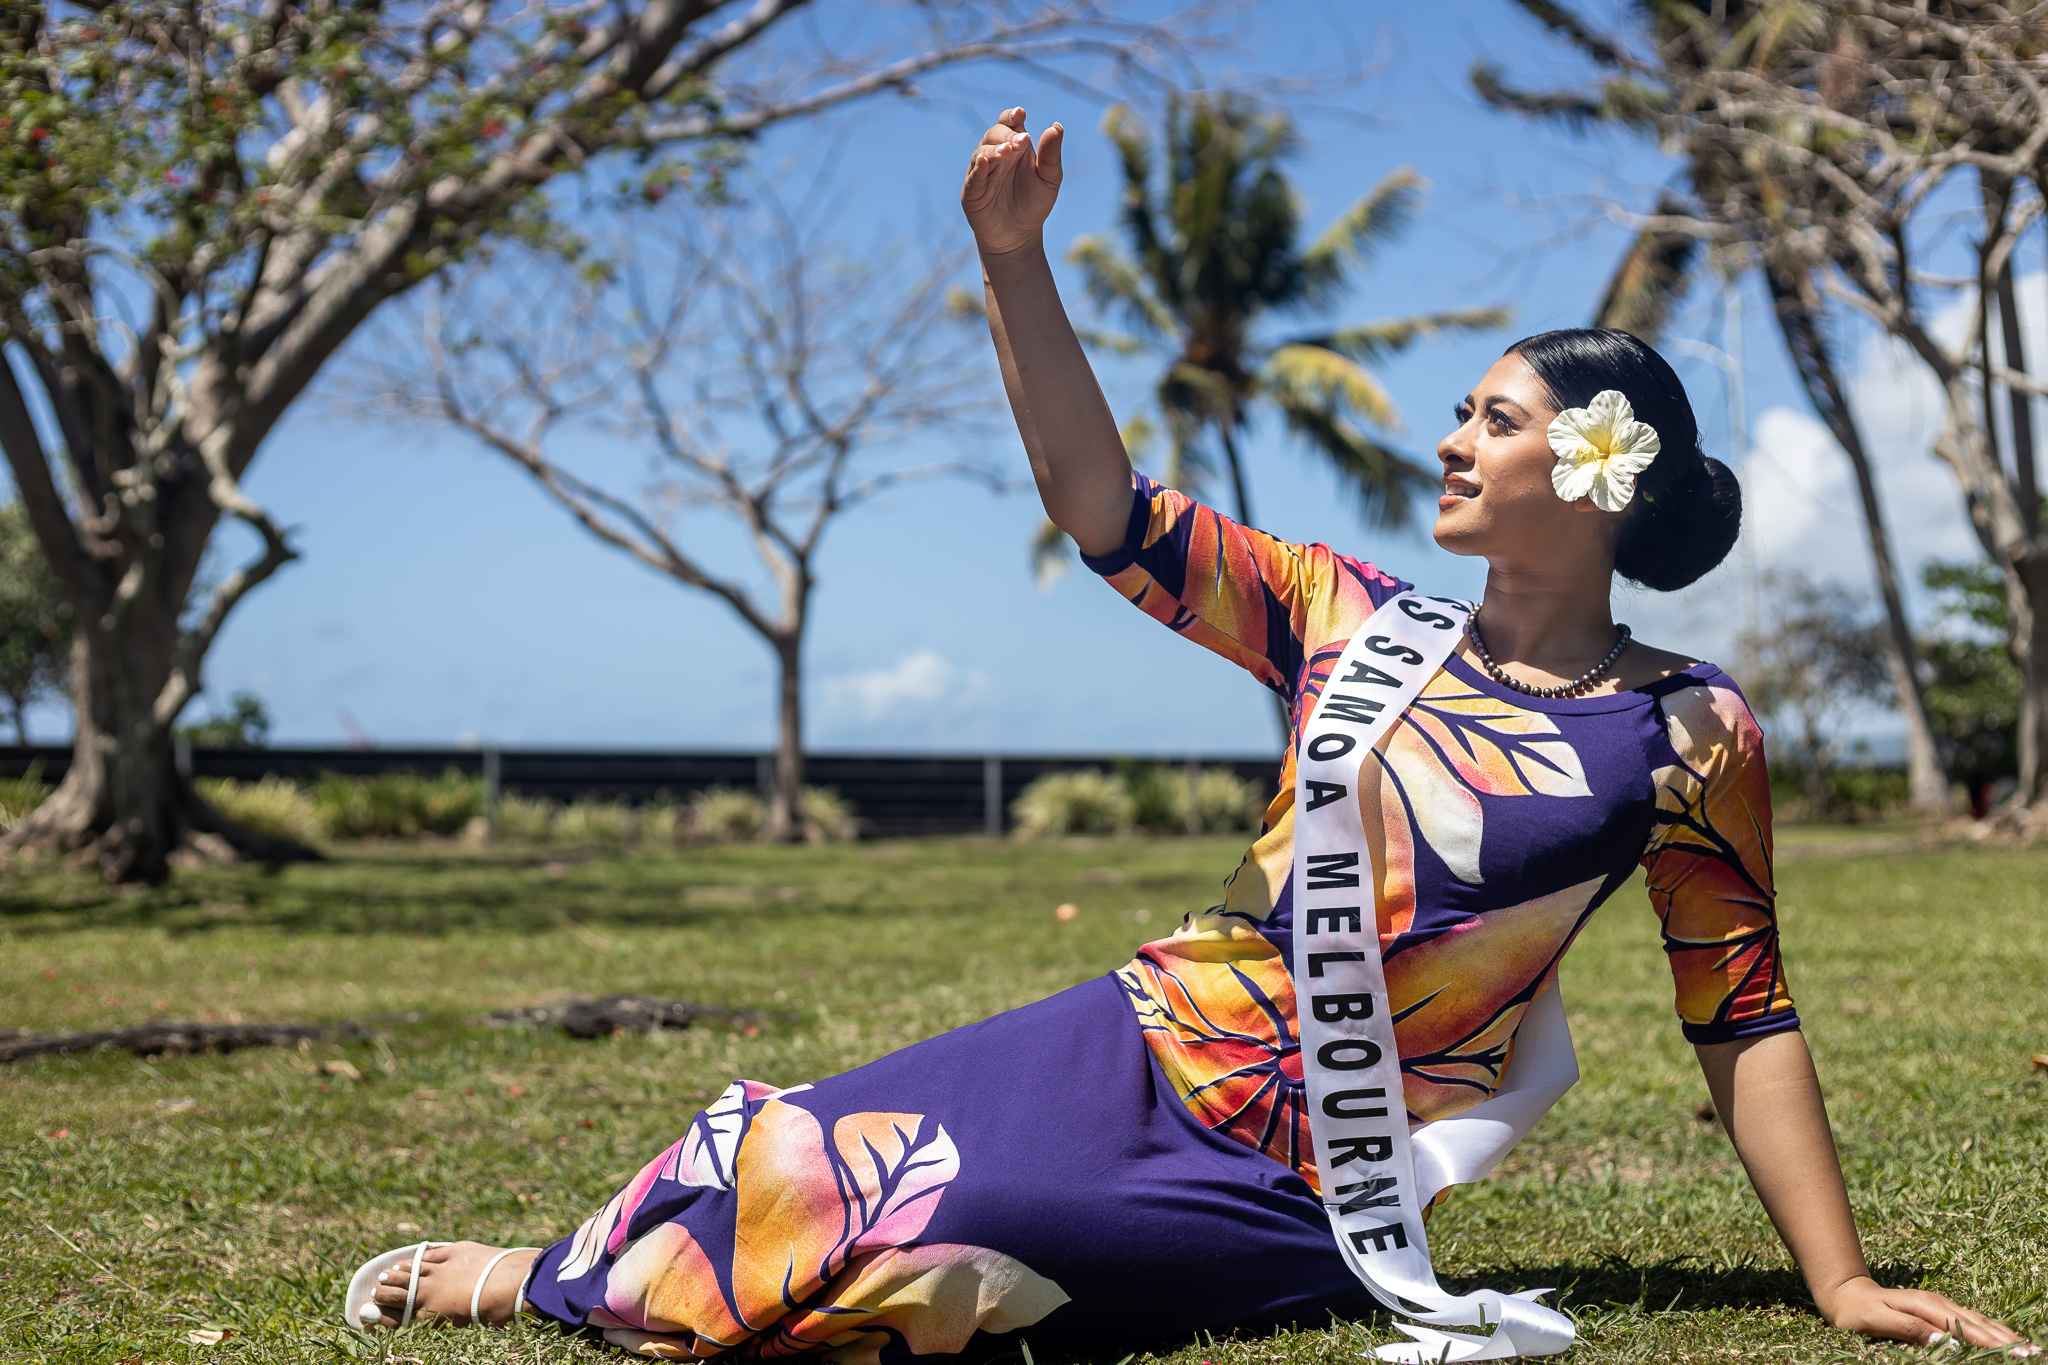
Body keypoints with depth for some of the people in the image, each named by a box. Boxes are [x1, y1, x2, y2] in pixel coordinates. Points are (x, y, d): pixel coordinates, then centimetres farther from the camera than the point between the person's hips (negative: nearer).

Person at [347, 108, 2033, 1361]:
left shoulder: (1684, 731, -4)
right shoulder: (1354, 621, 5)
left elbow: (1744, 1014, -1)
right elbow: (1108, 510, 0)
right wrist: (1014, 260, -10)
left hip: (1293, 1196, -3)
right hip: (1134, 1055, 4)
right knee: (803, 1155, -11)